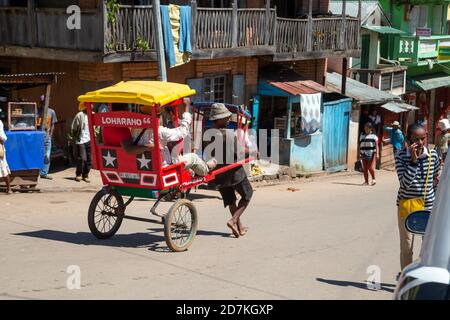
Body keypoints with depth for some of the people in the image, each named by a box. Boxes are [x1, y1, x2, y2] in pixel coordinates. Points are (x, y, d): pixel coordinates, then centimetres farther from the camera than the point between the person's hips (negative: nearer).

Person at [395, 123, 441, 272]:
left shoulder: (433, 155, -3)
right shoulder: (401, 156, -11)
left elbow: (437, 179, 11)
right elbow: (405, 183, -21)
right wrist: (414, 160, -26)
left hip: (428, 206, 2)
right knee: (406, 247, 6)